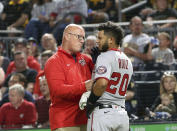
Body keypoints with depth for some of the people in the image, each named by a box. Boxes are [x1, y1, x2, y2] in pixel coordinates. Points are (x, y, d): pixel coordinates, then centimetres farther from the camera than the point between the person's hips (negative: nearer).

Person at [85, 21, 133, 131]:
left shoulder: (105, 57, -10)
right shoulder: (128, 61, 16)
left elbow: (102, 83, -25)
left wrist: (90, 101, -12)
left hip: (102, 113, -8)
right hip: (122, 113, 8)